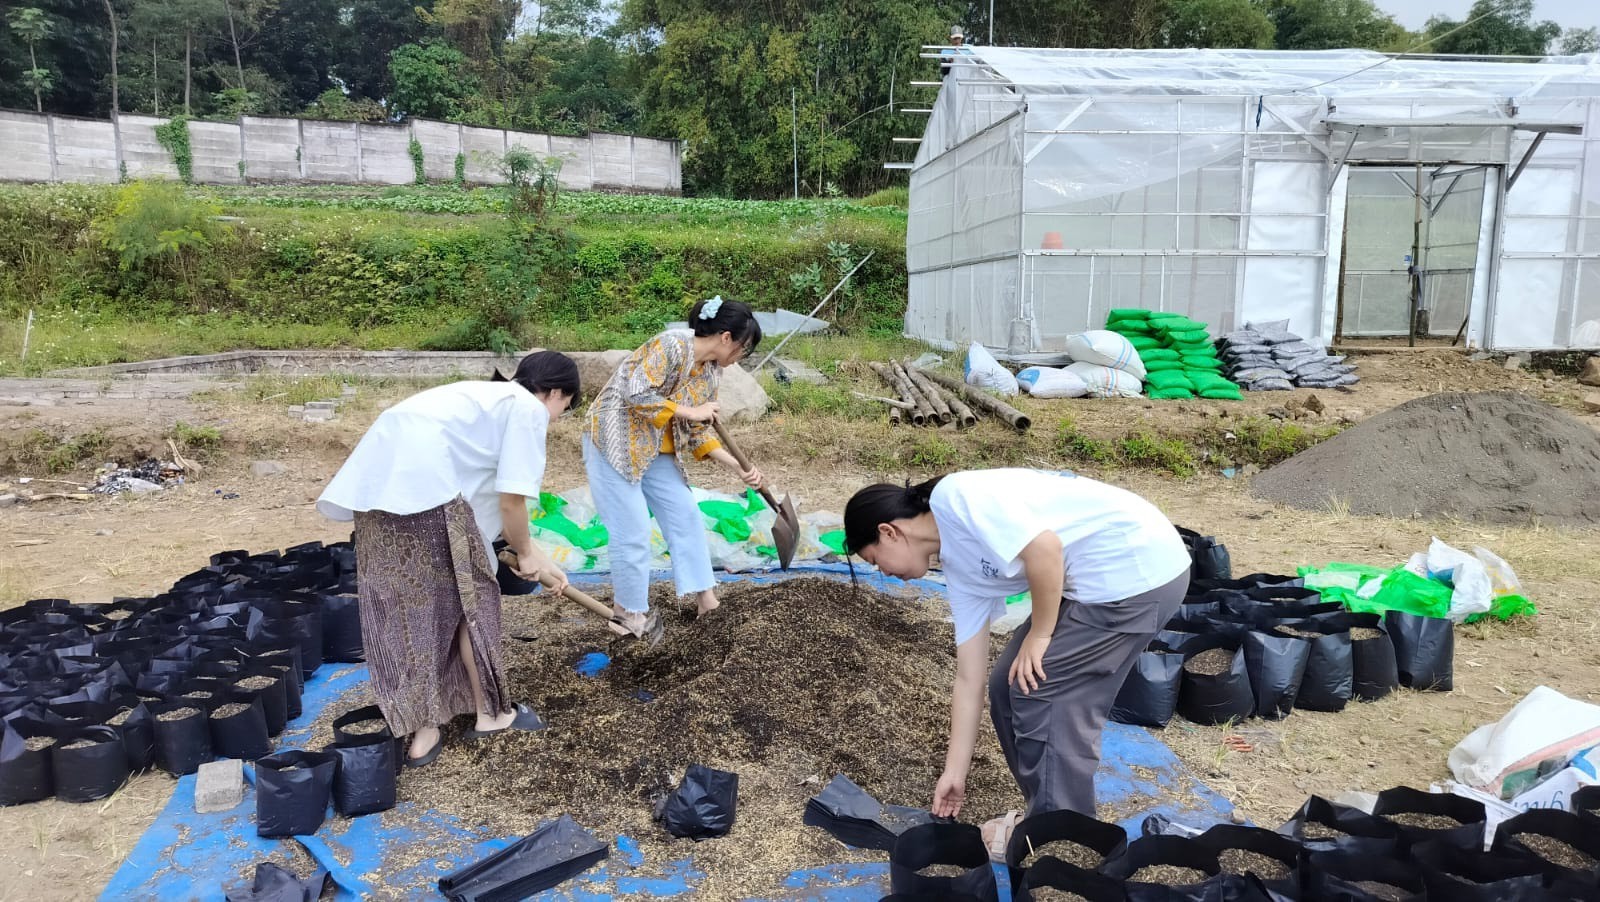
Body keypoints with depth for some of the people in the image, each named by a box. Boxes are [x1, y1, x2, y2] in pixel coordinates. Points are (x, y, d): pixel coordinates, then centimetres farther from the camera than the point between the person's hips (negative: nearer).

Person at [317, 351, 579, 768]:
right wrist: (525, 553, 17)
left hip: (379, 479, 9)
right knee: (470, 599, 8)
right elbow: (510, 502, -2)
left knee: (401, 606, 14)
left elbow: (490, 499, 33)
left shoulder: (491, 397, 30)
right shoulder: (529, 409, 3)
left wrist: (539, 559, 36)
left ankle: (423, 729, 22)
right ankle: (491, 714, 23)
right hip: (423, 485, -9)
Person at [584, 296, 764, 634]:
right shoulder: (672, 345, -22)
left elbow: (698, 433, 8)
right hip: (615, 442, -9)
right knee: (633, 530, -6)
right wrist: (690, 411, -20)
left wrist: (739, 468, 0)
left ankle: (704, 597, 15)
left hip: (655, 452, 9)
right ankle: (629, 613, 9)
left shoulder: (710, 371, 4)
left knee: (685, 515, 7)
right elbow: (638, 395, -29)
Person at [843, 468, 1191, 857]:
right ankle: (1053, 816, 28)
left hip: (1139, 567, -9)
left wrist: (1039, 636, -11)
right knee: (1008, 688, 11)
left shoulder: (954, 497, -14)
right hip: (1104, 579, 9)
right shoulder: (960, 567, 11)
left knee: (1041, 693, -2)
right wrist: (955, 773, 18)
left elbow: (1045, 548, -24)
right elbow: (969, 678, 14)